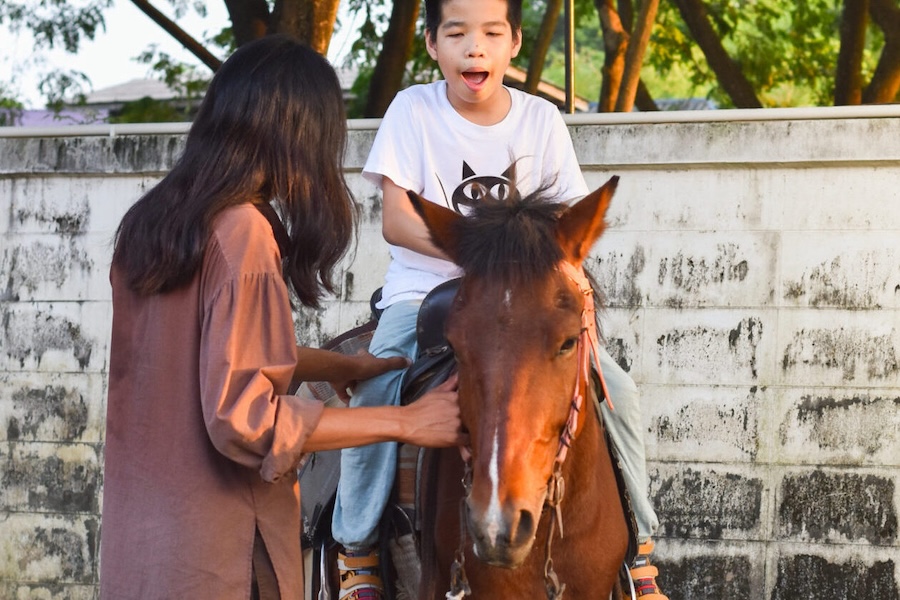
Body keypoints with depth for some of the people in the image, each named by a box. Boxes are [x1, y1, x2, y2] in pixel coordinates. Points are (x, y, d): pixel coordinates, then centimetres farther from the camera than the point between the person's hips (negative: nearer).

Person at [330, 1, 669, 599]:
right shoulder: (413, 110, -5)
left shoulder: (541, 119, 1)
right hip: (423, 292, -2)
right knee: (374, 396, -30)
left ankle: (637, 549, 3)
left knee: (616, 389, -13)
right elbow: (396, 220, -11)